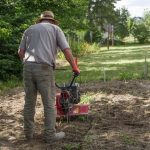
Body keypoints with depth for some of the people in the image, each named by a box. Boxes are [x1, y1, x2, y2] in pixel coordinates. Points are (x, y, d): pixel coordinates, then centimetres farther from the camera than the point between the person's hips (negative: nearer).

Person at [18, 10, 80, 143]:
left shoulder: (29, 29, 21)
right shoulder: (55, 28, 11)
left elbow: (21, 52, 14)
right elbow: (66, 50, 0)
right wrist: (74, 67, 10)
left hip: (28, 67, 4)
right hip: (44, 69, -4)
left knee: (29, 102, 14)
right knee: (49, 103, 4)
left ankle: (29, 132, 23)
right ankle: (50, 134, 9)